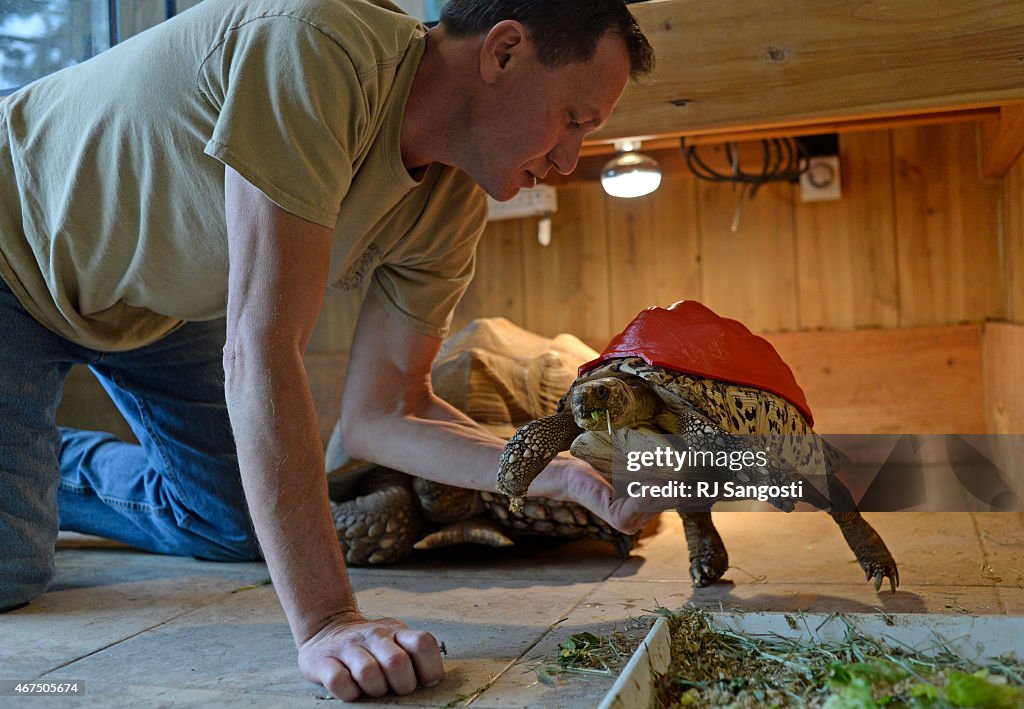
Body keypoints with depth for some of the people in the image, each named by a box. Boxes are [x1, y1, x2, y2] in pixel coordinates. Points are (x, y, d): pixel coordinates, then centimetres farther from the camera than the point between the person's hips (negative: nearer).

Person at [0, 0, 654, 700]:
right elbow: (261, 352, -41)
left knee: (239, 525, 9)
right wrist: (327, 620, -40)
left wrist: (572, 476, -21)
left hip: (157, 303, 7)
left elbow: (381, 414, -10)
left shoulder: (452, 209, -13)